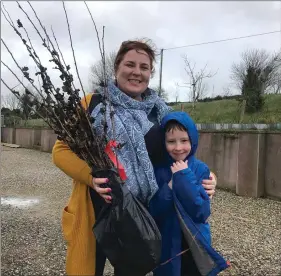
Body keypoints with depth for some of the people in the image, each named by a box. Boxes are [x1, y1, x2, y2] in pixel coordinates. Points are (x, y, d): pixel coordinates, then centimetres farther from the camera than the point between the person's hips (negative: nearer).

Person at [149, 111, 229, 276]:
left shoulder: (201, 169, -10)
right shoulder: (158, 170, -8)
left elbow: (202, 212, -20)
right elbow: (152, 213, -13)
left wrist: (184, 177, -23)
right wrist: (170, 187, -25)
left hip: (195, 245, 0)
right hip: (166, 245, 1)